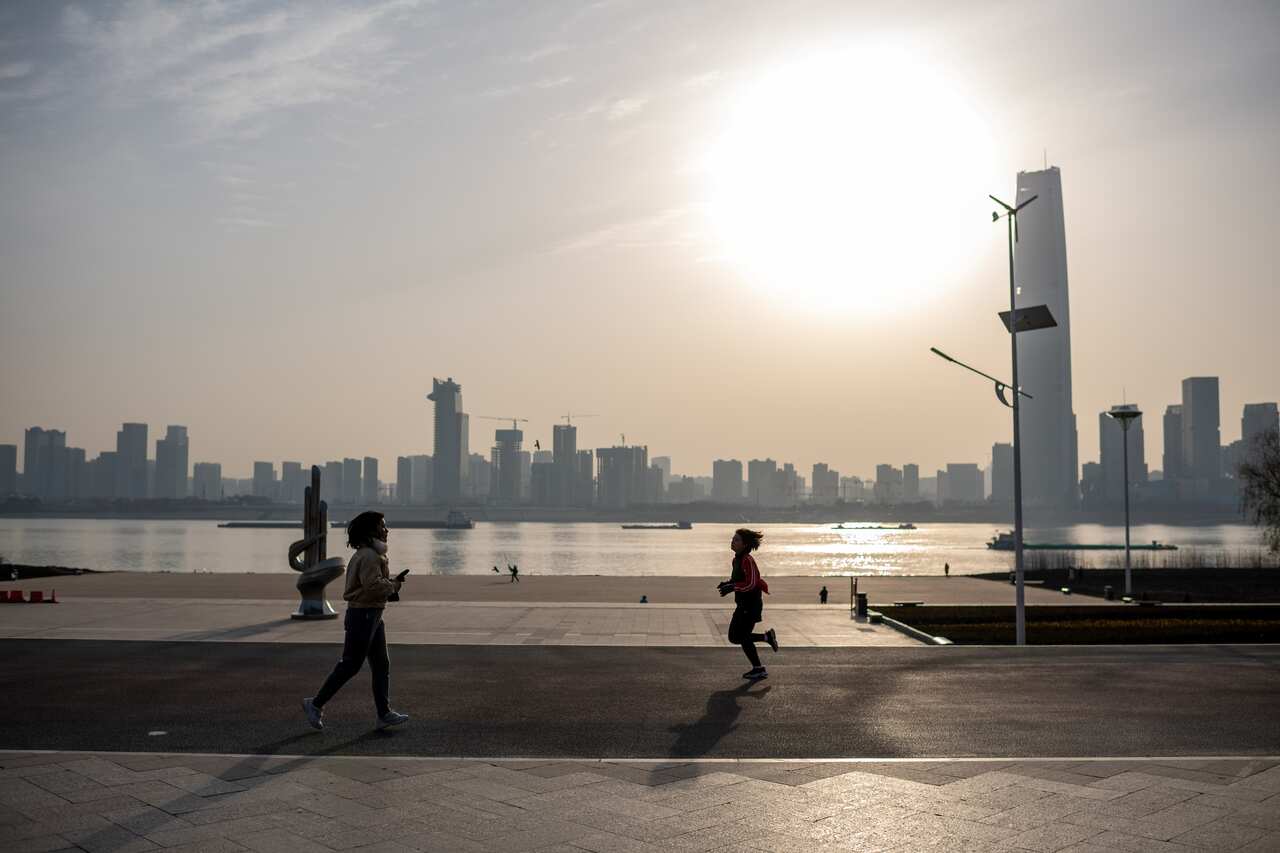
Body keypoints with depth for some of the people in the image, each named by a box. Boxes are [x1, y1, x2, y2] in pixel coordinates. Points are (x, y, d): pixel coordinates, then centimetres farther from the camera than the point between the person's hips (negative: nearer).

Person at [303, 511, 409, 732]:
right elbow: (373, 585, -27)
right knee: (350, 665, -2)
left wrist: (392, 581, 6)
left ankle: (384, 714, 11)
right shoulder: (368, 556, -18)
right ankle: (316, 704, 9)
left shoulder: (373, 554, 15)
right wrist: (394, 585, -12)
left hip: (373, 615, 11)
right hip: (363, 615, -11)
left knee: (381, 665, 9)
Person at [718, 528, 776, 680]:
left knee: (742, 637, -2)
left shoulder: (747, 560, -19)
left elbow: (751, 583, -24)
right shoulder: (737, 559, 9)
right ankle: (766, 637, 20)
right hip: (743, 605, 9)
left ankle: (759, 669, 11)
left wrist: (732, 587, -23)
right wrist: (728, 583, 3)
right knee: (734, 637, 11)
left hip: (751, 605, -9)